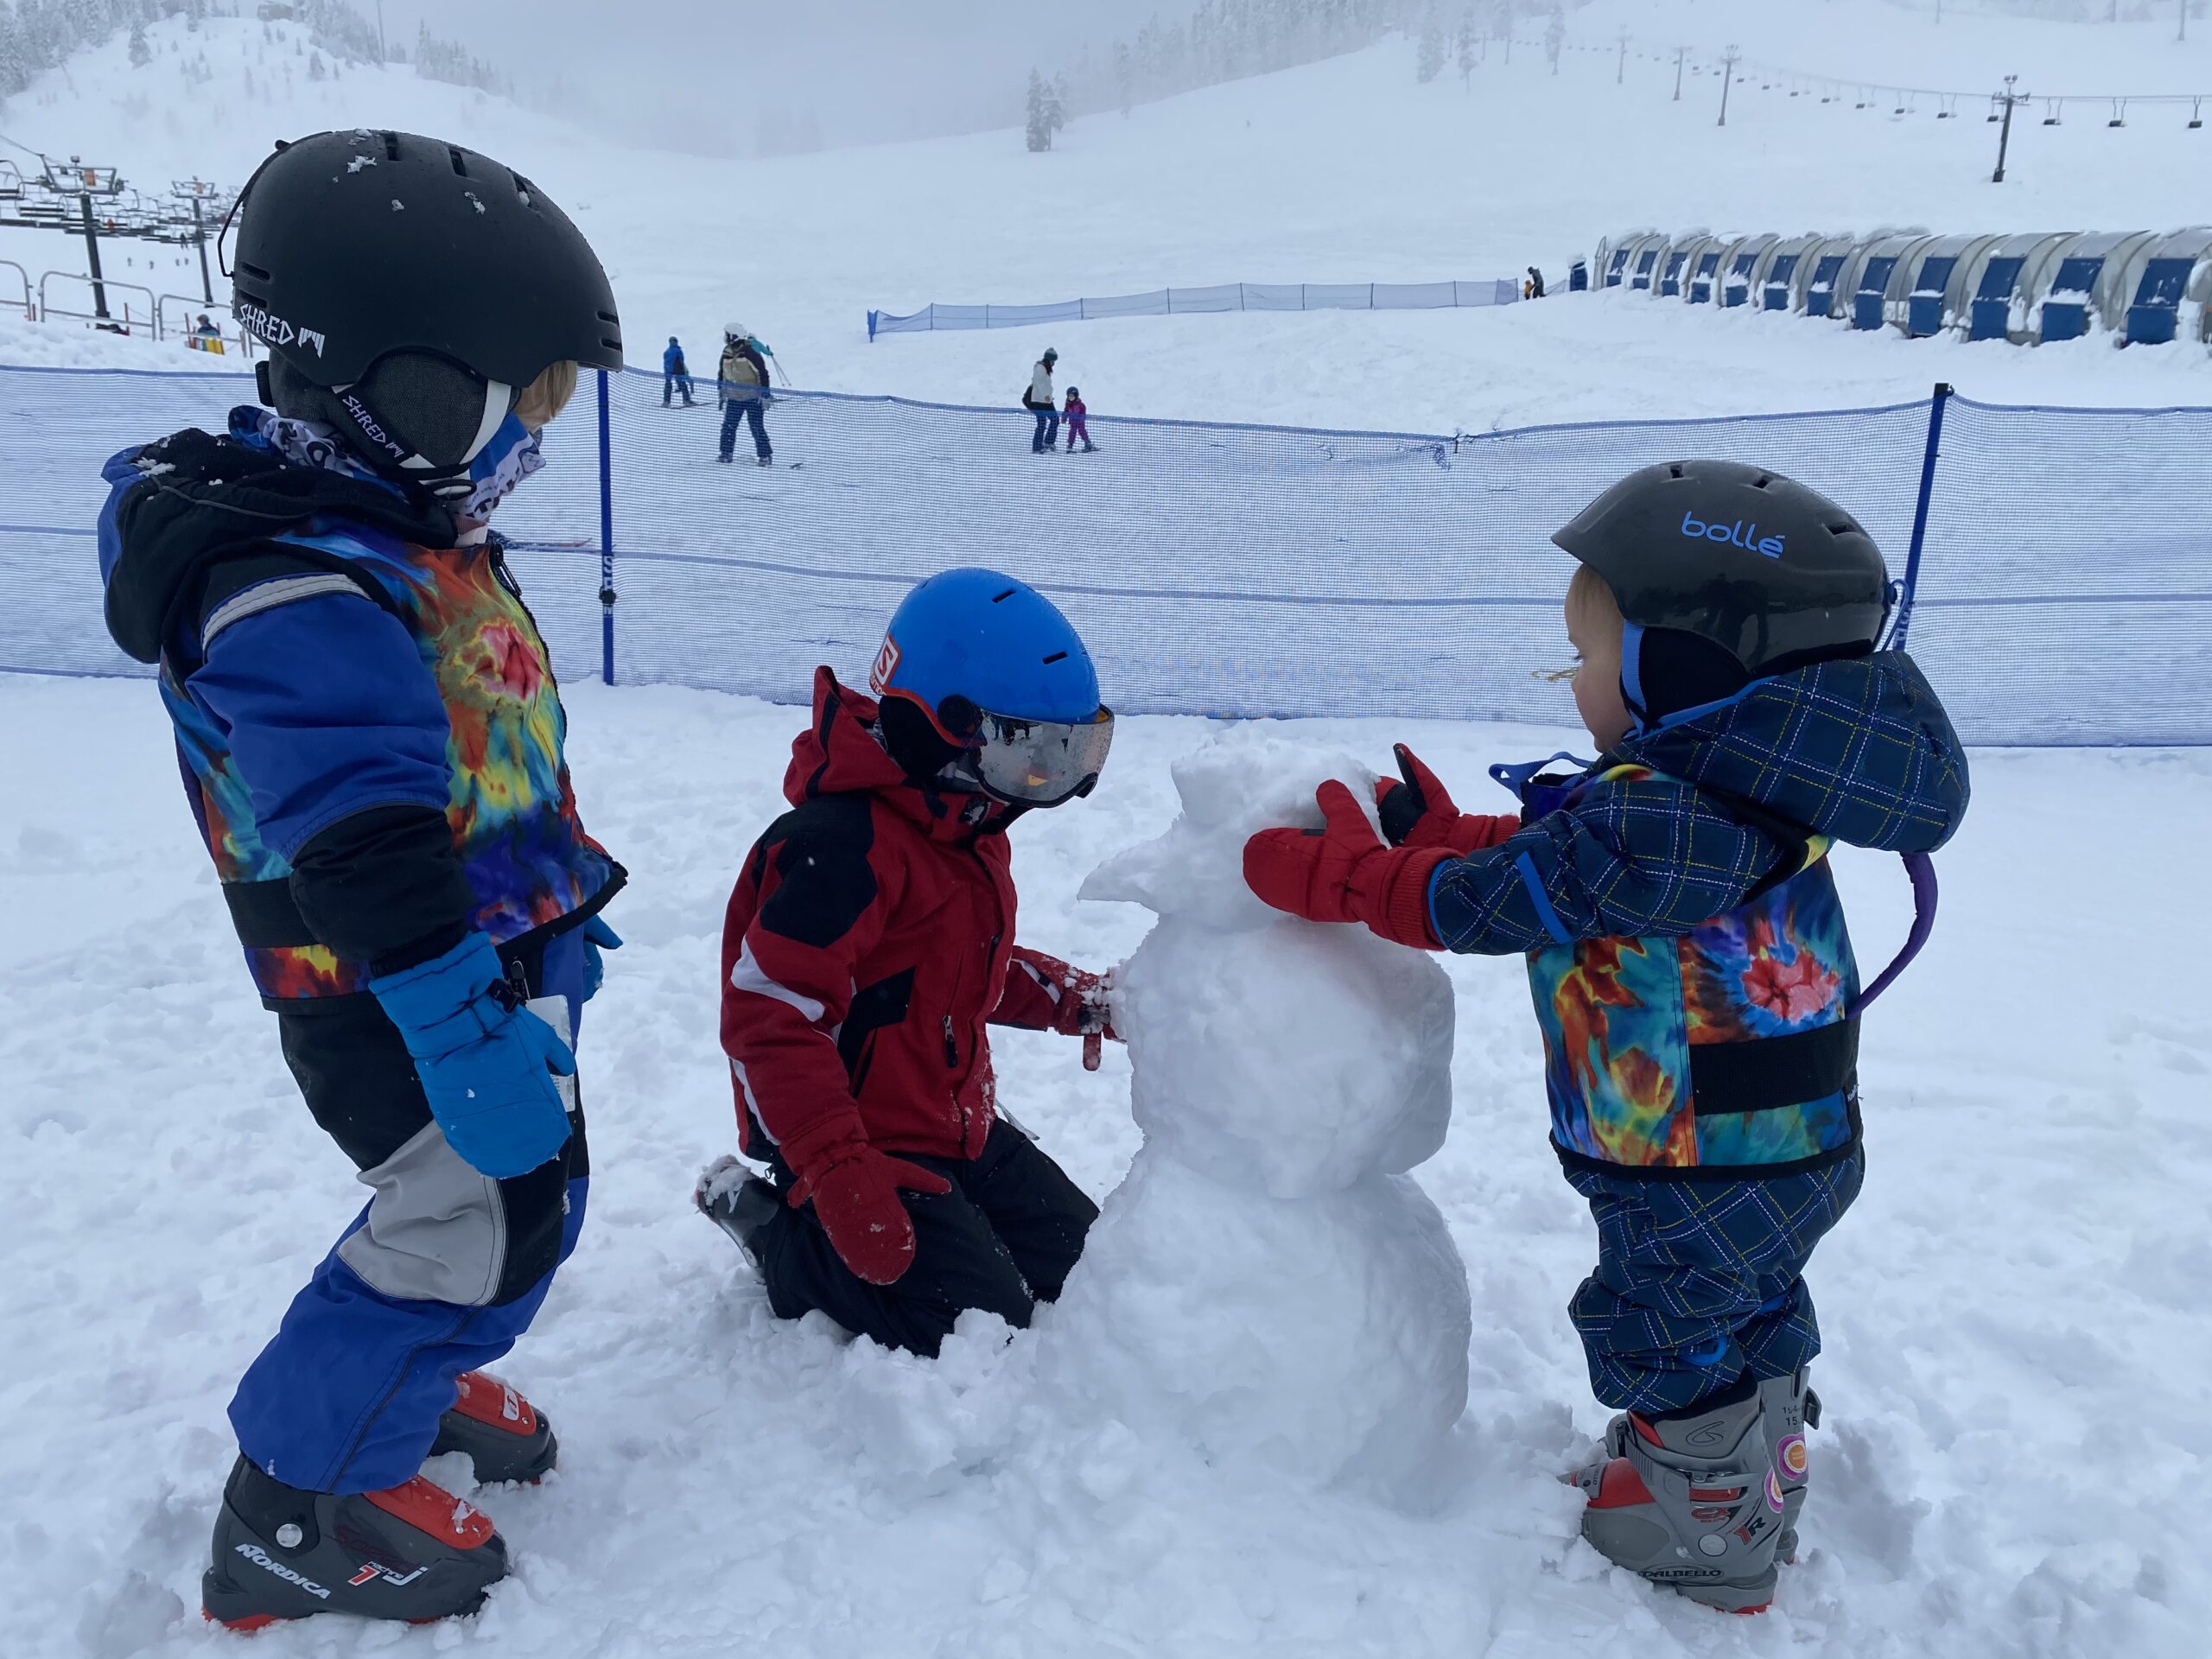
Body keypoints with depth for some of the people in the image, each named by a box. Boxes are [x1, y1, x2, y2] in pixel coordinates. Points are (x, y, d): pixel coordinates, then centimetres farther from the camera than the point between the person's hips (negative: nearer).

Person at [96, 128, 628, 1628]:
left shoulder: (411, 531, 7)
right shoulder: (300, 597, -27)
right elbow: (368, 855, -33)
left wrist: (563, 911, 23)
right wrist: (468, 1044, -33)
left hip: (508, 950, 10)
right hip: (398, 1001, -10)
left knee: (530, 1191, 21)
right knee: (480, 1217, -4)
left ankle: (405, 1375, 44)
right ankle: (296, 1513, 15)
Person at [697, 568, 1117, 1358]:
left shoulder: (967, 831, 8)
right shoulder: (843, 846, -26)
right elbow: (767, 1019, -28)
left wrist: (1074, 999, 7)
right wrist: (840, 1174, -31)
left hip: (961, 1128, 10)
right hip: (871, 1142, -9)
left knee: (1085, 1269, 13)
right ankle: (775, 1224, 3)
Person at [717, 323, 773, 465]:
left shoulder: (751, 352, -15)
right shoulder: (726, 354, 5)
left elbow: (763, 373, -14)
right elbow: (721, 374, 18)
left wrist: (765, 395, -15)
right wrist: (721, 394, 18)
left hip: (753, 398, -6)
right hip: (734, 398, 6)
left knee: (757, 427, -5)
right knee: (728, 426, 4)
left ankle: (765, 455, 3)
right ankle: (726, 452, 15)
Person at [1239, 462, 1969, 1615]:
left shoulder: (1650, 818, -33)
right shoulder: (1739, 791, 0)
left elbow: (1492, 904, -25)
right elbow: (1540, 856, 7)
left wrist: (1342, 877, -15)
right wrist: (1434, 835, 5)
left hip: (1697, 1171, -10)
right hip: (1793, 1146, 10)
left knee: (1666, 1341, 13)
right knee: (1748, 1324, 28)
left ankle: (1710, 1543, 32)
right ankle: (1765, 1492, 50)